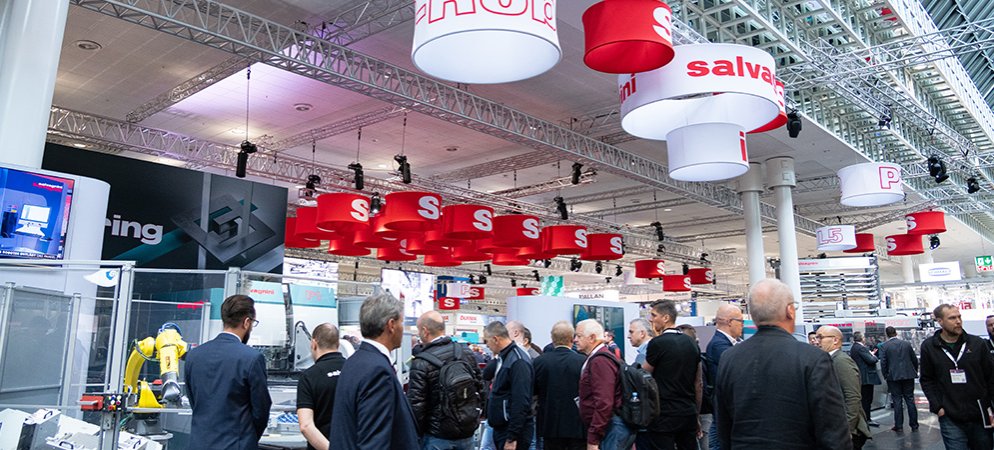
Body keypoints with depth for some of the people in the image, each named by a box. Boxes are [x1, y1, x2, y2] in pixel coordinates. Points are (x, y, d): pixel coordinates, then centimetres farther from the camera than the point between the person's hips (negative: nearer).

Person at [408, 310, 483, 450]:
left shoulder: (422, 363, -16)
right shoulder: (467, 353, 0)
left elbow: (416, 404, -15)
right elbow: (480, 389, 7)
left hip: (438, 437, -5)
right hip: (467, 433, 5)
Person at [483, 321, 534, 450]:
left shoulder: (518, 361, -19)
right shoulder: (503, 357, 11)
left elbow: (521, 403, -24)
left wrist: (512, 438, -23)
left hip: (512, 431, -9)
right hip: (500, 428, 9)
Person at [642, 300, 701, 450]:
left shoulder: (657, 343, -12)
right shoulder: (691, 343, 8)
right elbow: (698, 384, 13)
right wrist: (697, 415, 20)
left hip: (664, 414, -6)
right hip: (689, 413, 6)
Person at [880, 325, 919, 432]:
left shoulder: (885, 346, -7)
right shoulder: (906, 343, 2)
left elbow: (883, 363, -8)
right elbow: (914, 359, 8)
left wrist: (886, 376, 5)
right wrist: (914, 372, 21)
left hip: (893, 377, -3)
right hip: (908, 375, 3)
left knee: (897, 401, 2)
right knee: (910, 400, 10)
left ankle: (899, 426, 5)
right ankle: (914, 425, 14)